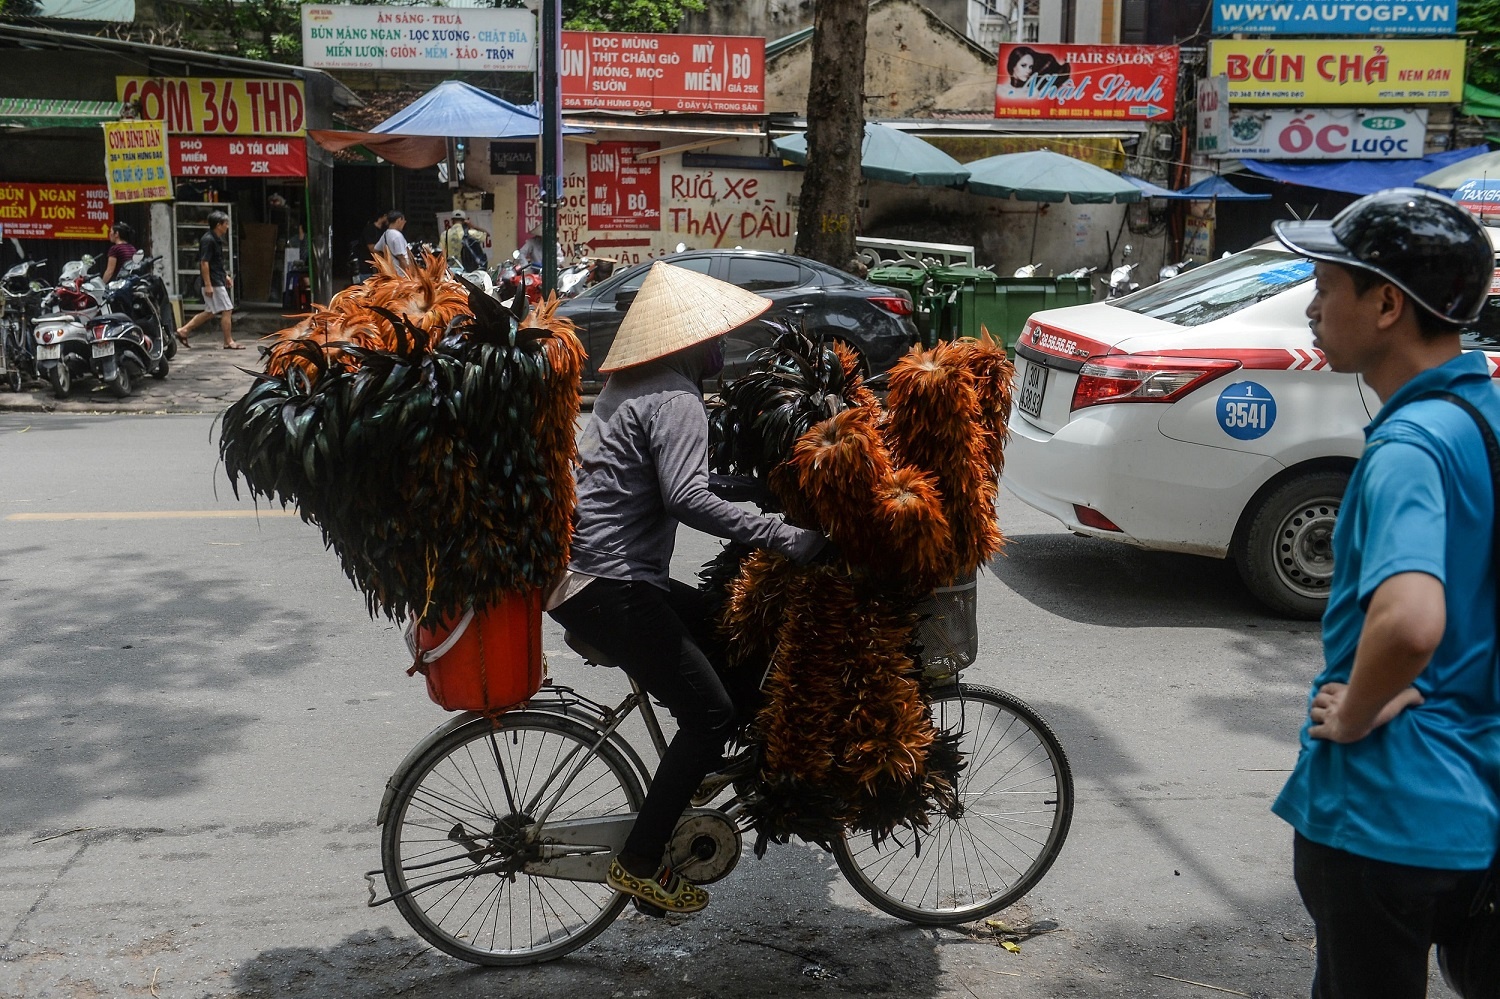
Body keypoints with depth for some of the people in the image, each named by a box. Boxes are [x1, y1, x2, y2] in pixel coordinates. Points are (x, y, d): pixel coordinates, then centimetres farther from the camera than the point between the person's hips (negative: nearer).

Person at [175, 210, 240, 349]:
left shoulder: (216, 239, 14)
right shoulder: (208, 240, -16)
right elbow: (204, 263, -20)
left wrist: (226, 276, 23)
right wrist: (207, 285, -23)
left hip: (217, 281, 10)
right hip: (213, 283, -10)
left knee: (210, 312, 14)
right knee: (227, 310, -5)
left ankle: (183, 330, 17)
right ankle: (229, 342, 2)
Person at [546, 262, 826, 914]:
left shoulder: (629, 387, 17)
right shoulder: (676, 400, -14)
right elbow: (686, 498, -28)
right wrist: (781, 536, -27)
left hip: (578, 570, 10)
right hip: (609, 589, -10)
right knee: (710, 713, -5)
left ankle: (707, 767, 27)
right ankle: (639, 864, 1)